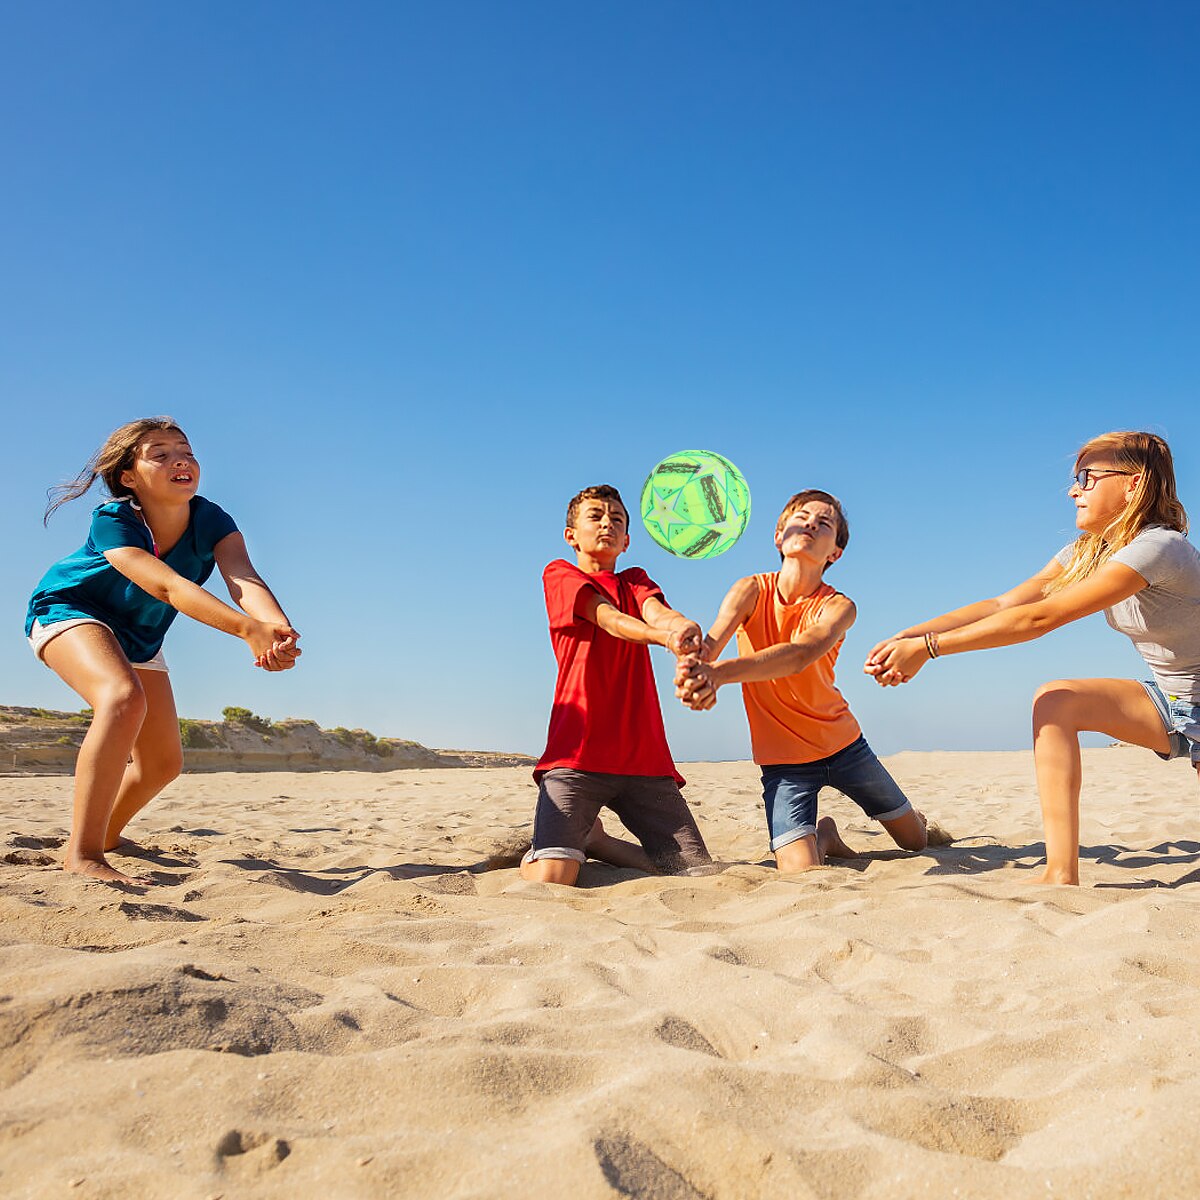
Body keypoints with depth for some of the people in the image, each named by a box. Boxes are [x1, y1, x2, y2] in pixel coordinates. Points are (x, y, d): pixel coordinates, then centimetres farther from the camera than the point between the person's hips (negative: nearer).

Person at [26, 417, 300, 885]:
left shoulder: (212, 522, -21)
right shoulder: (112, 521, -32)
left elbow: (244, 579, -39)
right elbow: (166, 585, -48)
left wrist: (279, 628, -61)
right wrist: (246, 628, -62)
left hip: (138, 636, 6)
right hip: (67, 609, -6)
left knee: (163, 763, 9)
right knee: (124, 698, -37)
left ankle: (107, 835, 39)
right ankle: (82, 852, -32)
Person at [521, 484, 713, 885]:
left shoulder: (635, 580, 22)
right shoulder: (559, 573, 8)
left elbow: (656, 612, -4)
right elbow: (610, 619, -13)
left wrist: (681, 625, -30)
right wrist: (664, 637, -35)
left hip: (644, 757, 5)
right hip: (577, 751, -5)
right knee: (550, 883, -20)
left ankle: (596, 841, 23)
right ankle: (535, 852, 18)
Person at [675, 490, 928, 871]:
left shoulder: (838, 607, -16)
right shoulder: (751, 590, -12)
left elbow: (799, 655, -37)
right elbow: (711, 641, -31)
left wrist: (720, 673, -55)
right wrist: (693, 666, -57)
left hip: (842, 742, 1)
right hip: (782, 757, -1)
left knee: (916, 841, 16)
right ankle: (824, 835, 19)